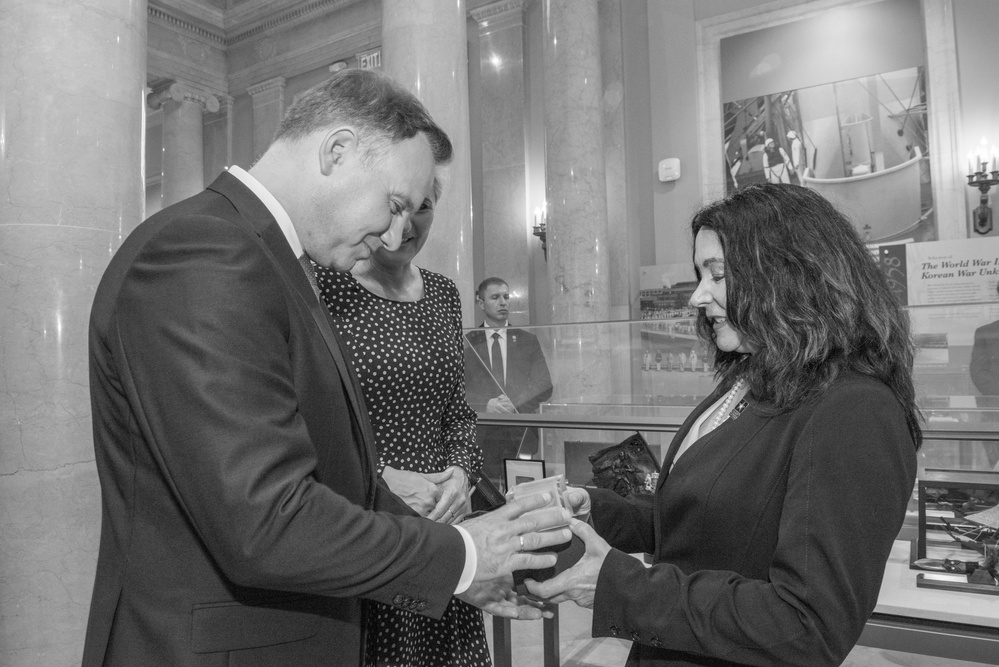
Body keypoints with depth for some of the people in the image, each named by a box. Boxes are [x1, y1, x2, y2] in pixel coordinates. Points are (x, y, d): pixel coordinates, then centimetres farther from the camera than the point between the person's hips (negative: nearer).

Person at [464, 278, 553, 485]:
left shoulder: (528, 340, 13)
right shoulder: (467, 342, 9)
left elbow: (544, 386, 6)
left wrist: (515, 404, -8)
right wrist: (486, 405, -13)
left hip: (522, 436, 1)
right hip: (482, 436, -1)